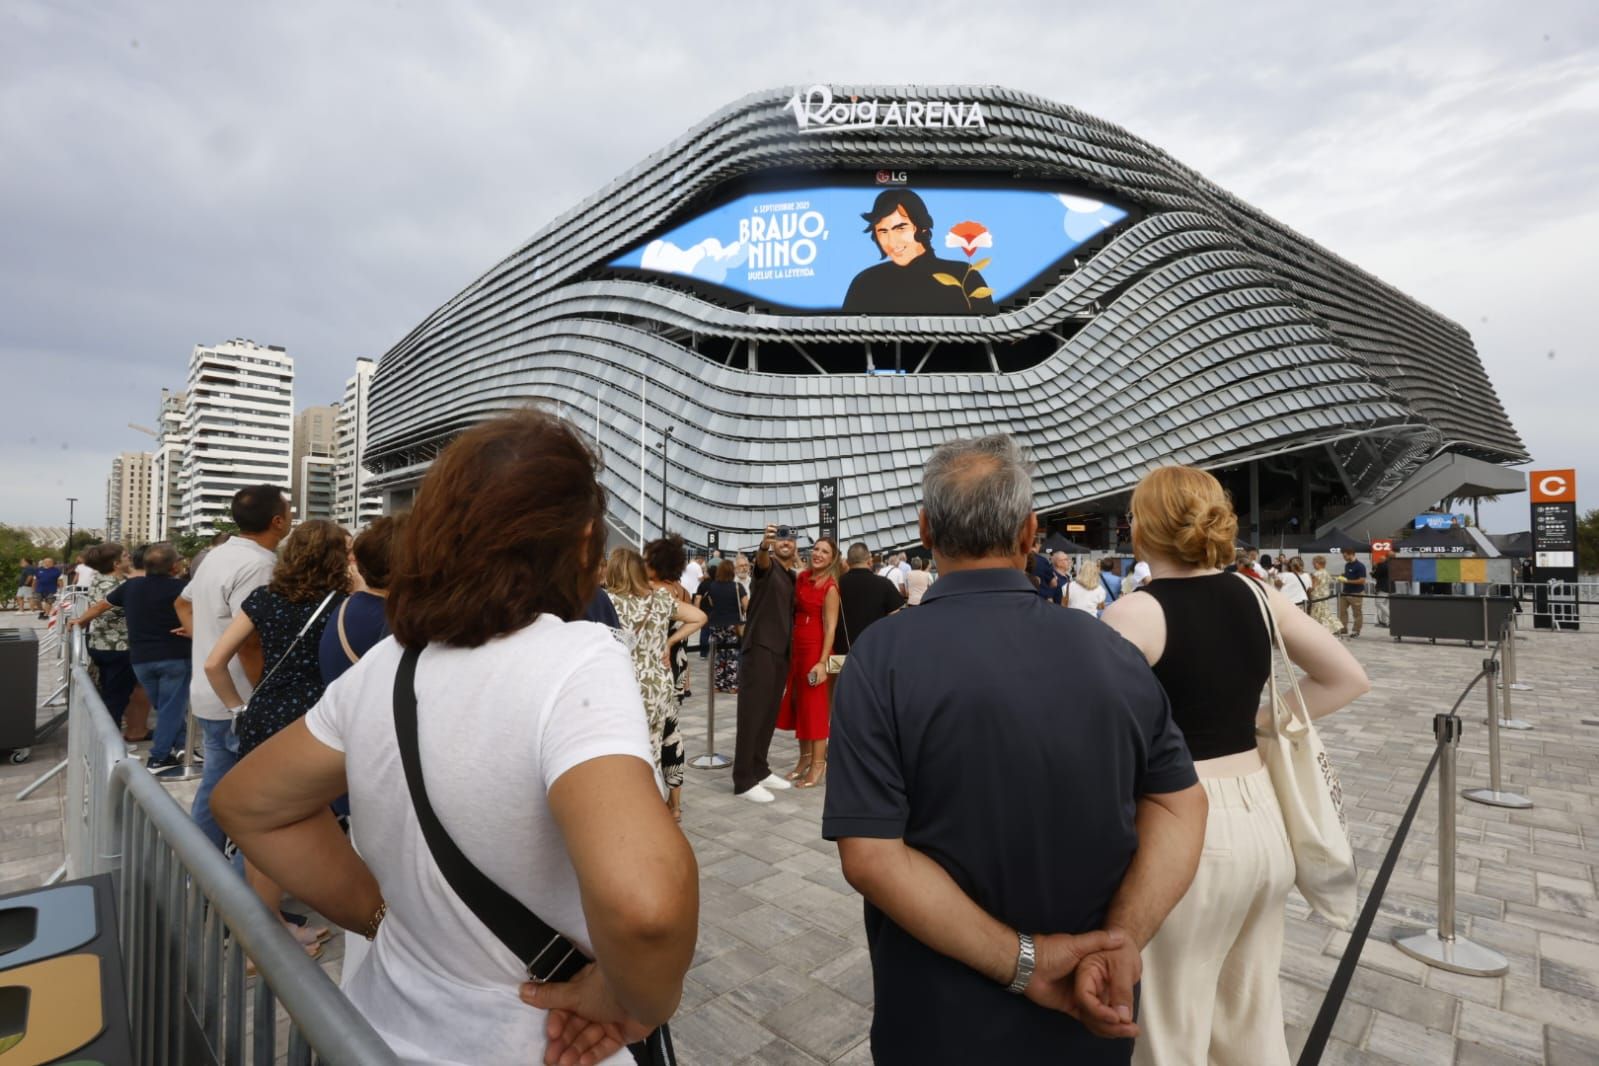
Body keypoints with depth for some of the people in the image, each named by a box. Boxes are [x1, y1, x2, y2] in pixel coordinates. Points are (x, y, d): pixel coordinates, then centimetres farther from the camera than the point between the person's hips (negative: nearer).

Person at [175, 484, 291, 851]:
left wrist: (202, 638, 19)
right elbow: (249, 642, -27)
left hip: (211, 694, 9)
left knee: (215, 786, 19)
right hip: (240, 702, -9)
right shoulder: (257, 565, -23)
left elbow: (182, 603, 25)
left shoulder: (218, 555, 9)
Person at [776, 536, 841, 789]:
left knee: (815, 706, 0)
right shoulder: (802, 577, 6)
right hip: (796, 647, 7)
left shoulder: (830, 587, -12)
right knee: (798, 703, 14)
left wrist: (822, 661, -20)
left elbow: (831, 627, -15)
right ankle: (805, 757, 27)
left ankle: (818, 765, 11)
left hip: (815, 649, -7)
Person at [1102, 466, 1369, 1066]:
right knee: (1254, 1017, 25)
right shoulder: (1256, 596, 3)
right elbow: (1348, 678, 14)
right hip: (1263, 815, 7)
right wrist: (1260, 722, 11)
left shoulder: (1136, 613, -17)